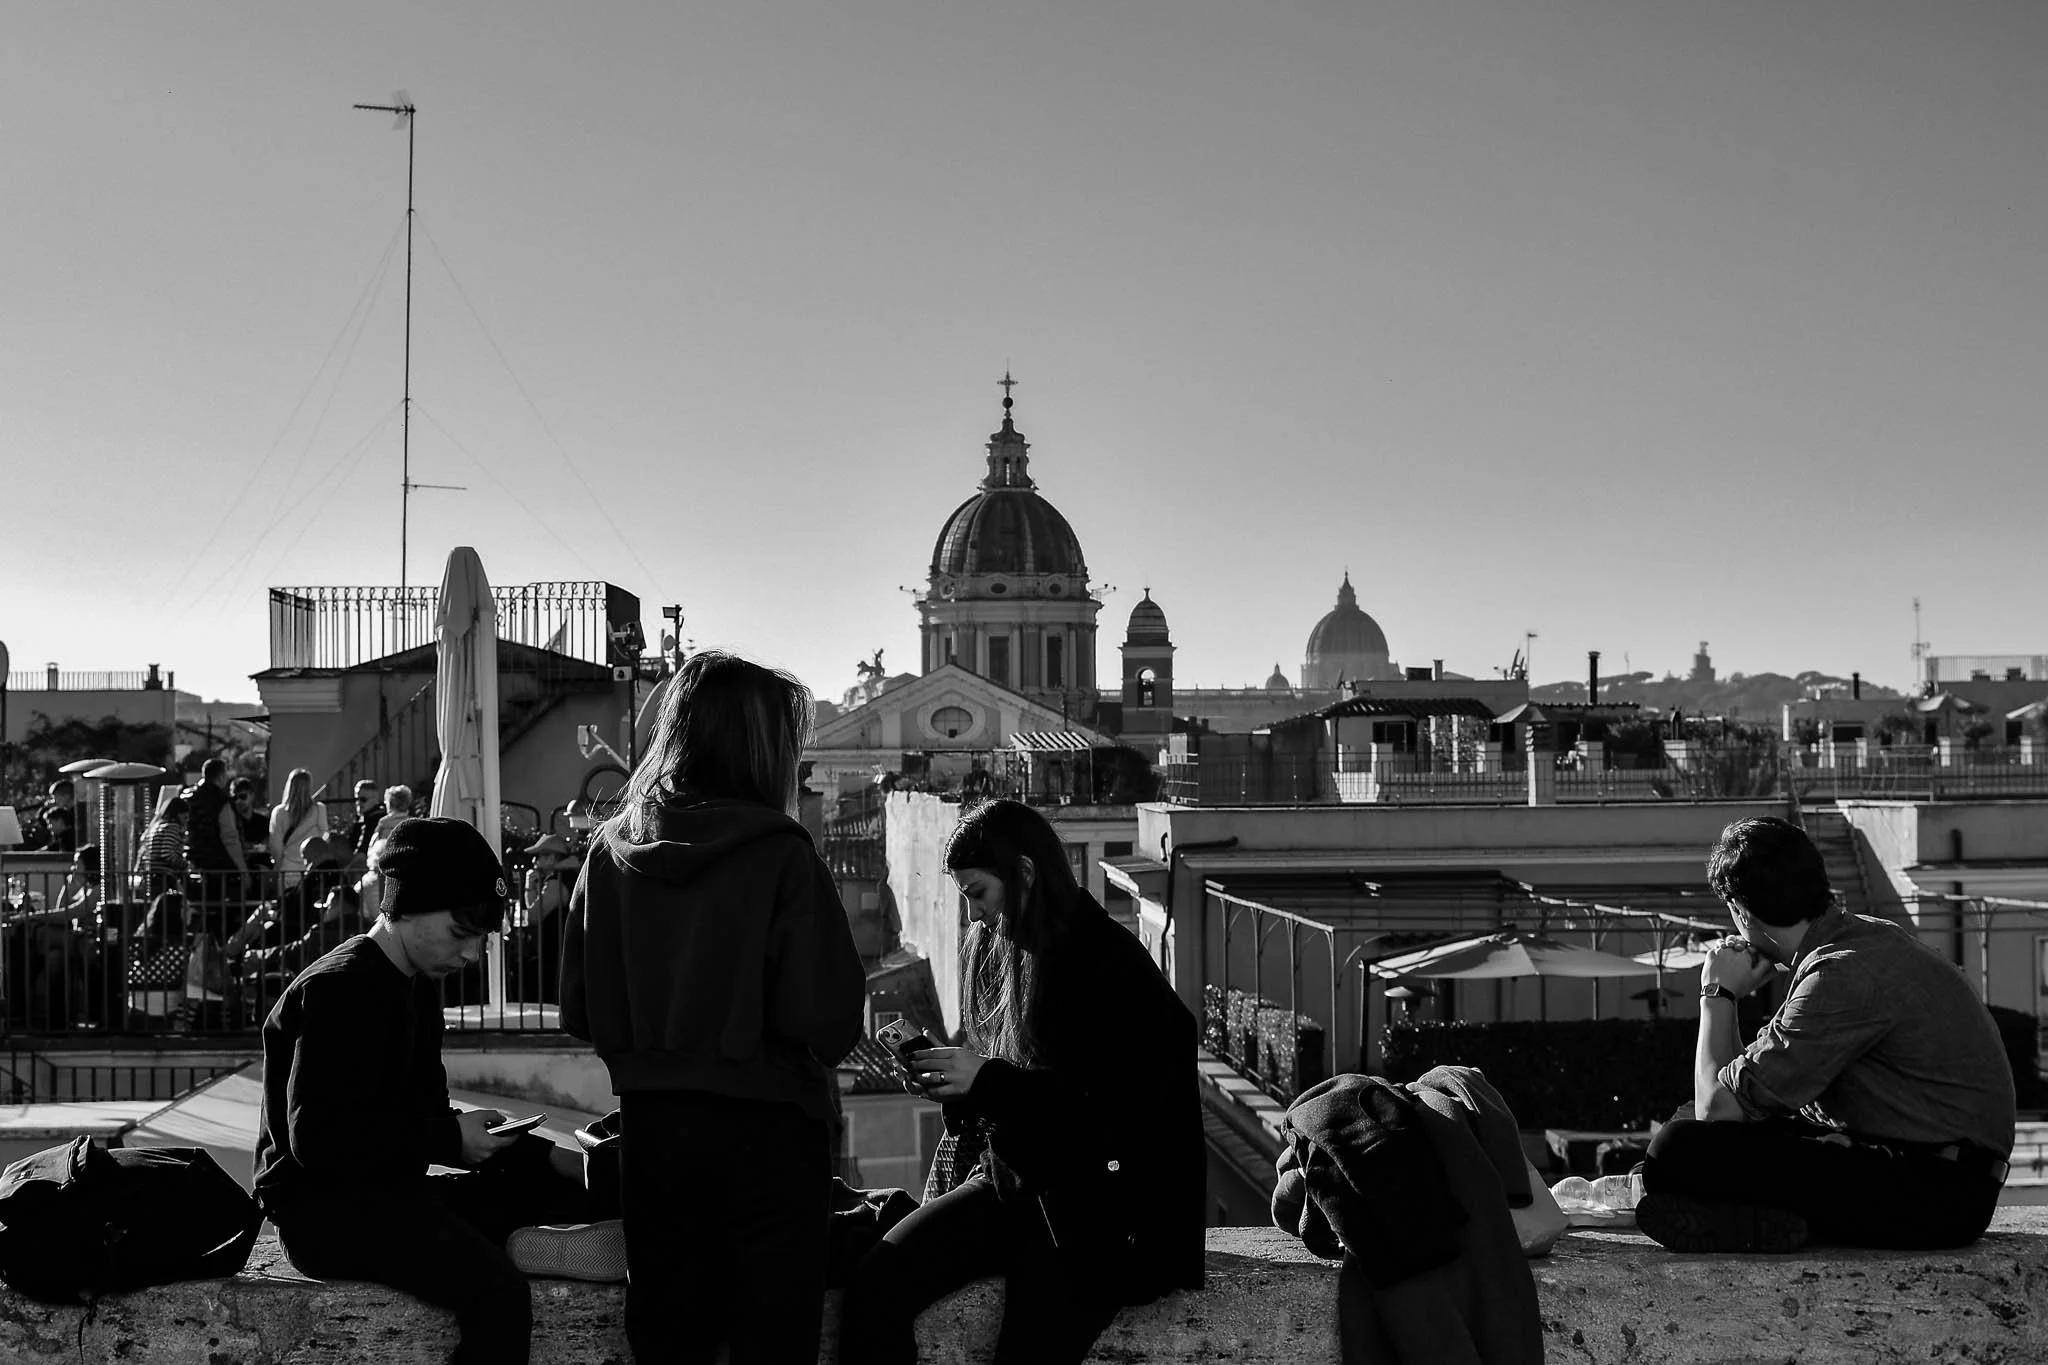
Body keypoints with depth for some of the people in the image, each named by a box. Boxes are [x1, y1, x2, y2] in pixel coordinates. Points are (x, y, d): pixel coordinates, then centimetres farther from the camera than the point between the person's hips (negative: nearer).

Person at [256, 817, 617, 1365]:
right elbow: (317, 1140, -21)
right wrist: (448, 1140, -18)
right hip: (323, 1206, -9)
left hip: (392, 1191, 9)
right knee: (497, 1292, -33)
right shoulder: (339, 990, -14)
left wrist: (549, 1156, 3)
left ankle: (520, 1247, -22)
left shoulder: (415, 987, 16)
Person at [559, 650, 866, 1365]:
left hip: (650, 1124, 5)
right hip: (764, 1125, -4)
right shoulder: (780, 856, -14)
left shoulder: (611, 852, 0)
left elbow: (579, 1010, 3)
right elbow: (829, 1020, -16)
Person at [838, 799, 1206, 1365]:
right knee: (872, 1288, -16)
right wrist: (956, 1085, 0)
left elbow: (1120, 1122, -17)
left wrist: (988, 1081, -18)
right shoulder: (1004, 956, 12)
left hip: (1100, 1215, -7)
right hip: (1012, 1185, 7)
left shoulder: (1117, 969, -11)